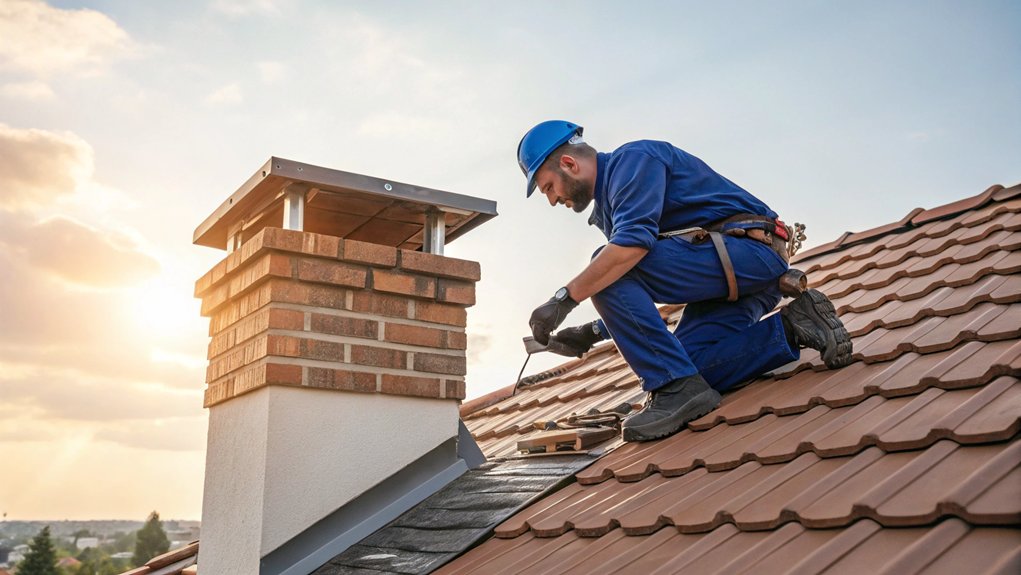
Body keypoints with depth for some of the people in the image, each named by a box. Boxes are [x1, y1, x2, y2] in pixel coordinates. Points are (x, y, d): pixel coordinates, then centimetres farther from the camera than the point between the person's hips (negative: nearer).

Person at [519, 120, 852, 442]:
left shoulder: (631, 160, -8)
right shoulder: (607, 208, 22)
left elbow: (634, 241, -28)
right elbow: (634, 296, 26)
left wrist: (565, 298, -26)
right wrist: (594, 332, 14)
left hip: (748, 251, -10)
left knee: (610, 271, -20)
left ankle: (677, 387, -21)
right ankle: (789, 329, 2)